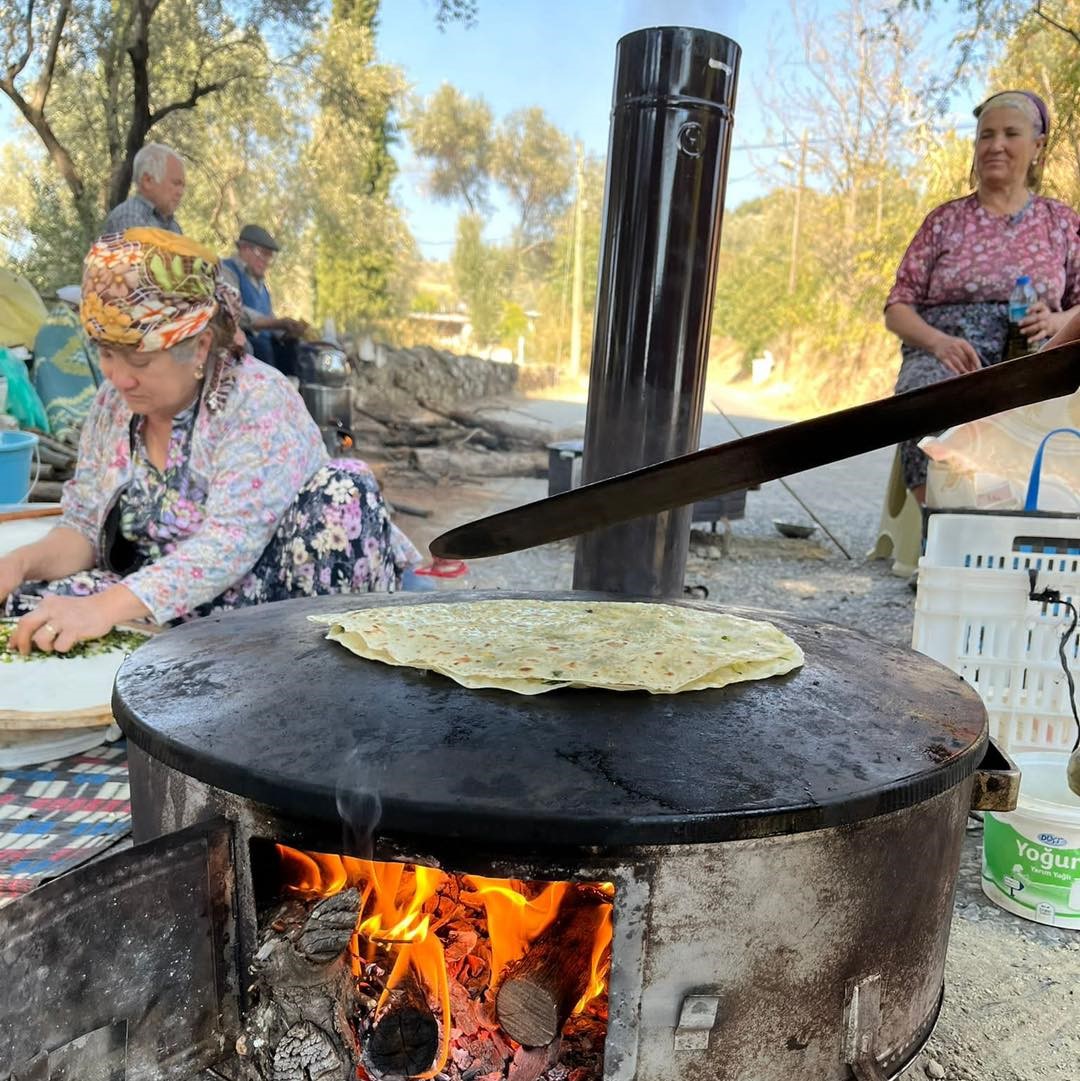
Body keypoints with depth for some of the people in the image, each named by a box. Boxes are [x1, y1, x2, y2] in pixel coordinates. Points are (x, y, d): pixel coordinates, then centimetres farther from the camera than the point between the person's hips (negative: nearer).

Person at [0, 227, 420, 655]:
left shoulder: (258, 402, -16)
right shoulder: (112, 404, 4)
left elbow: (229, 545, -27)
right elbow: (83, 530, 7)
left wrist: (106, 607, -37)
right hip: (167, 612, 5)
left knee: (342, 490, -29)